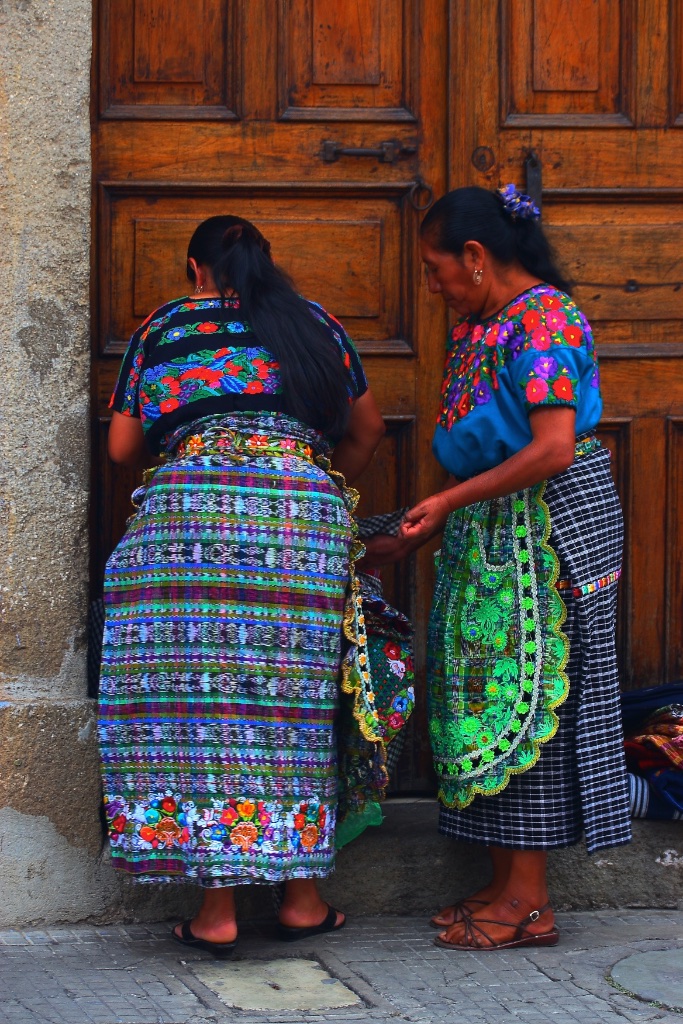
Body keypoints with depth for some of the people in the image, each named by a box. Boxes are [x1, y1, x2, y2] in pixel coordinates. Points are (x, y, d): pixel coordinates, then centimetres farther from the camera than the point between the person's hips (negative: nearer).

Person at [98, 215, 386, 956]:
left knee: (198, 704, 0)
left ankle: (217, 910, -1)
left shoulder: (162, 328, 15)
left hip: (190, 520, -2)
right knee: (294, 704, 8)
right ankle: (301, 898, 12)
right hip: (306, 519, 2)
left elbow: (122, 446, 17)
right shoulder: (314, 324, 19)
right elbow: (367, 427, 27)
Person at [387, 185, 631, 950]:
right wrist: (430, 525, 12)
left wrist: (449, 501, -21)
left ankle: (528, 904, -1)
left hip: (547, 529, -10)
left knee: (526, 697, -7)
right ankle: (506, 887, 16)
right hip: (492, 534, 10)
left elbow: (554, 447, -24)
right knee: (490, 698, 10)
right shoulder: (478, 325, 13)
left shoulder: (542, 321, -16)